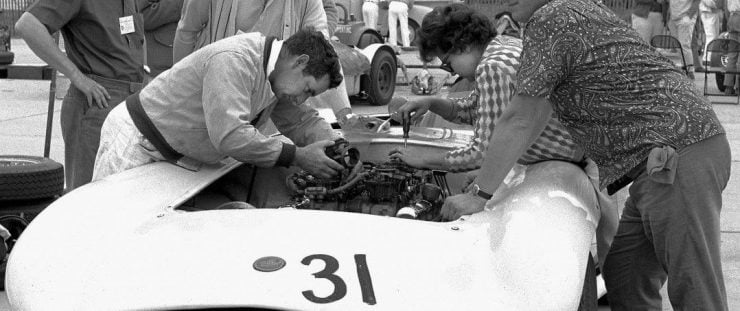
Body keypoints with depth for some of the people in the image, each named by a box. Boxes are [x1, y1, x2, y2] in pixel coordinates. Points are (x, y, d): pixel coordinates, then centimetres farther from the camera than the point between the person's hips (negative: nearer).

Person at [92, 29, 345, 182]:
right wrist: (298, 156, -30)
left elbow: (302, 121, 12)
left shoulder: (277, 76, 1)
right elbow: (230, 135, -37)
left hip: (173, 158, 9)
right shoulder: (234, 60, -29)